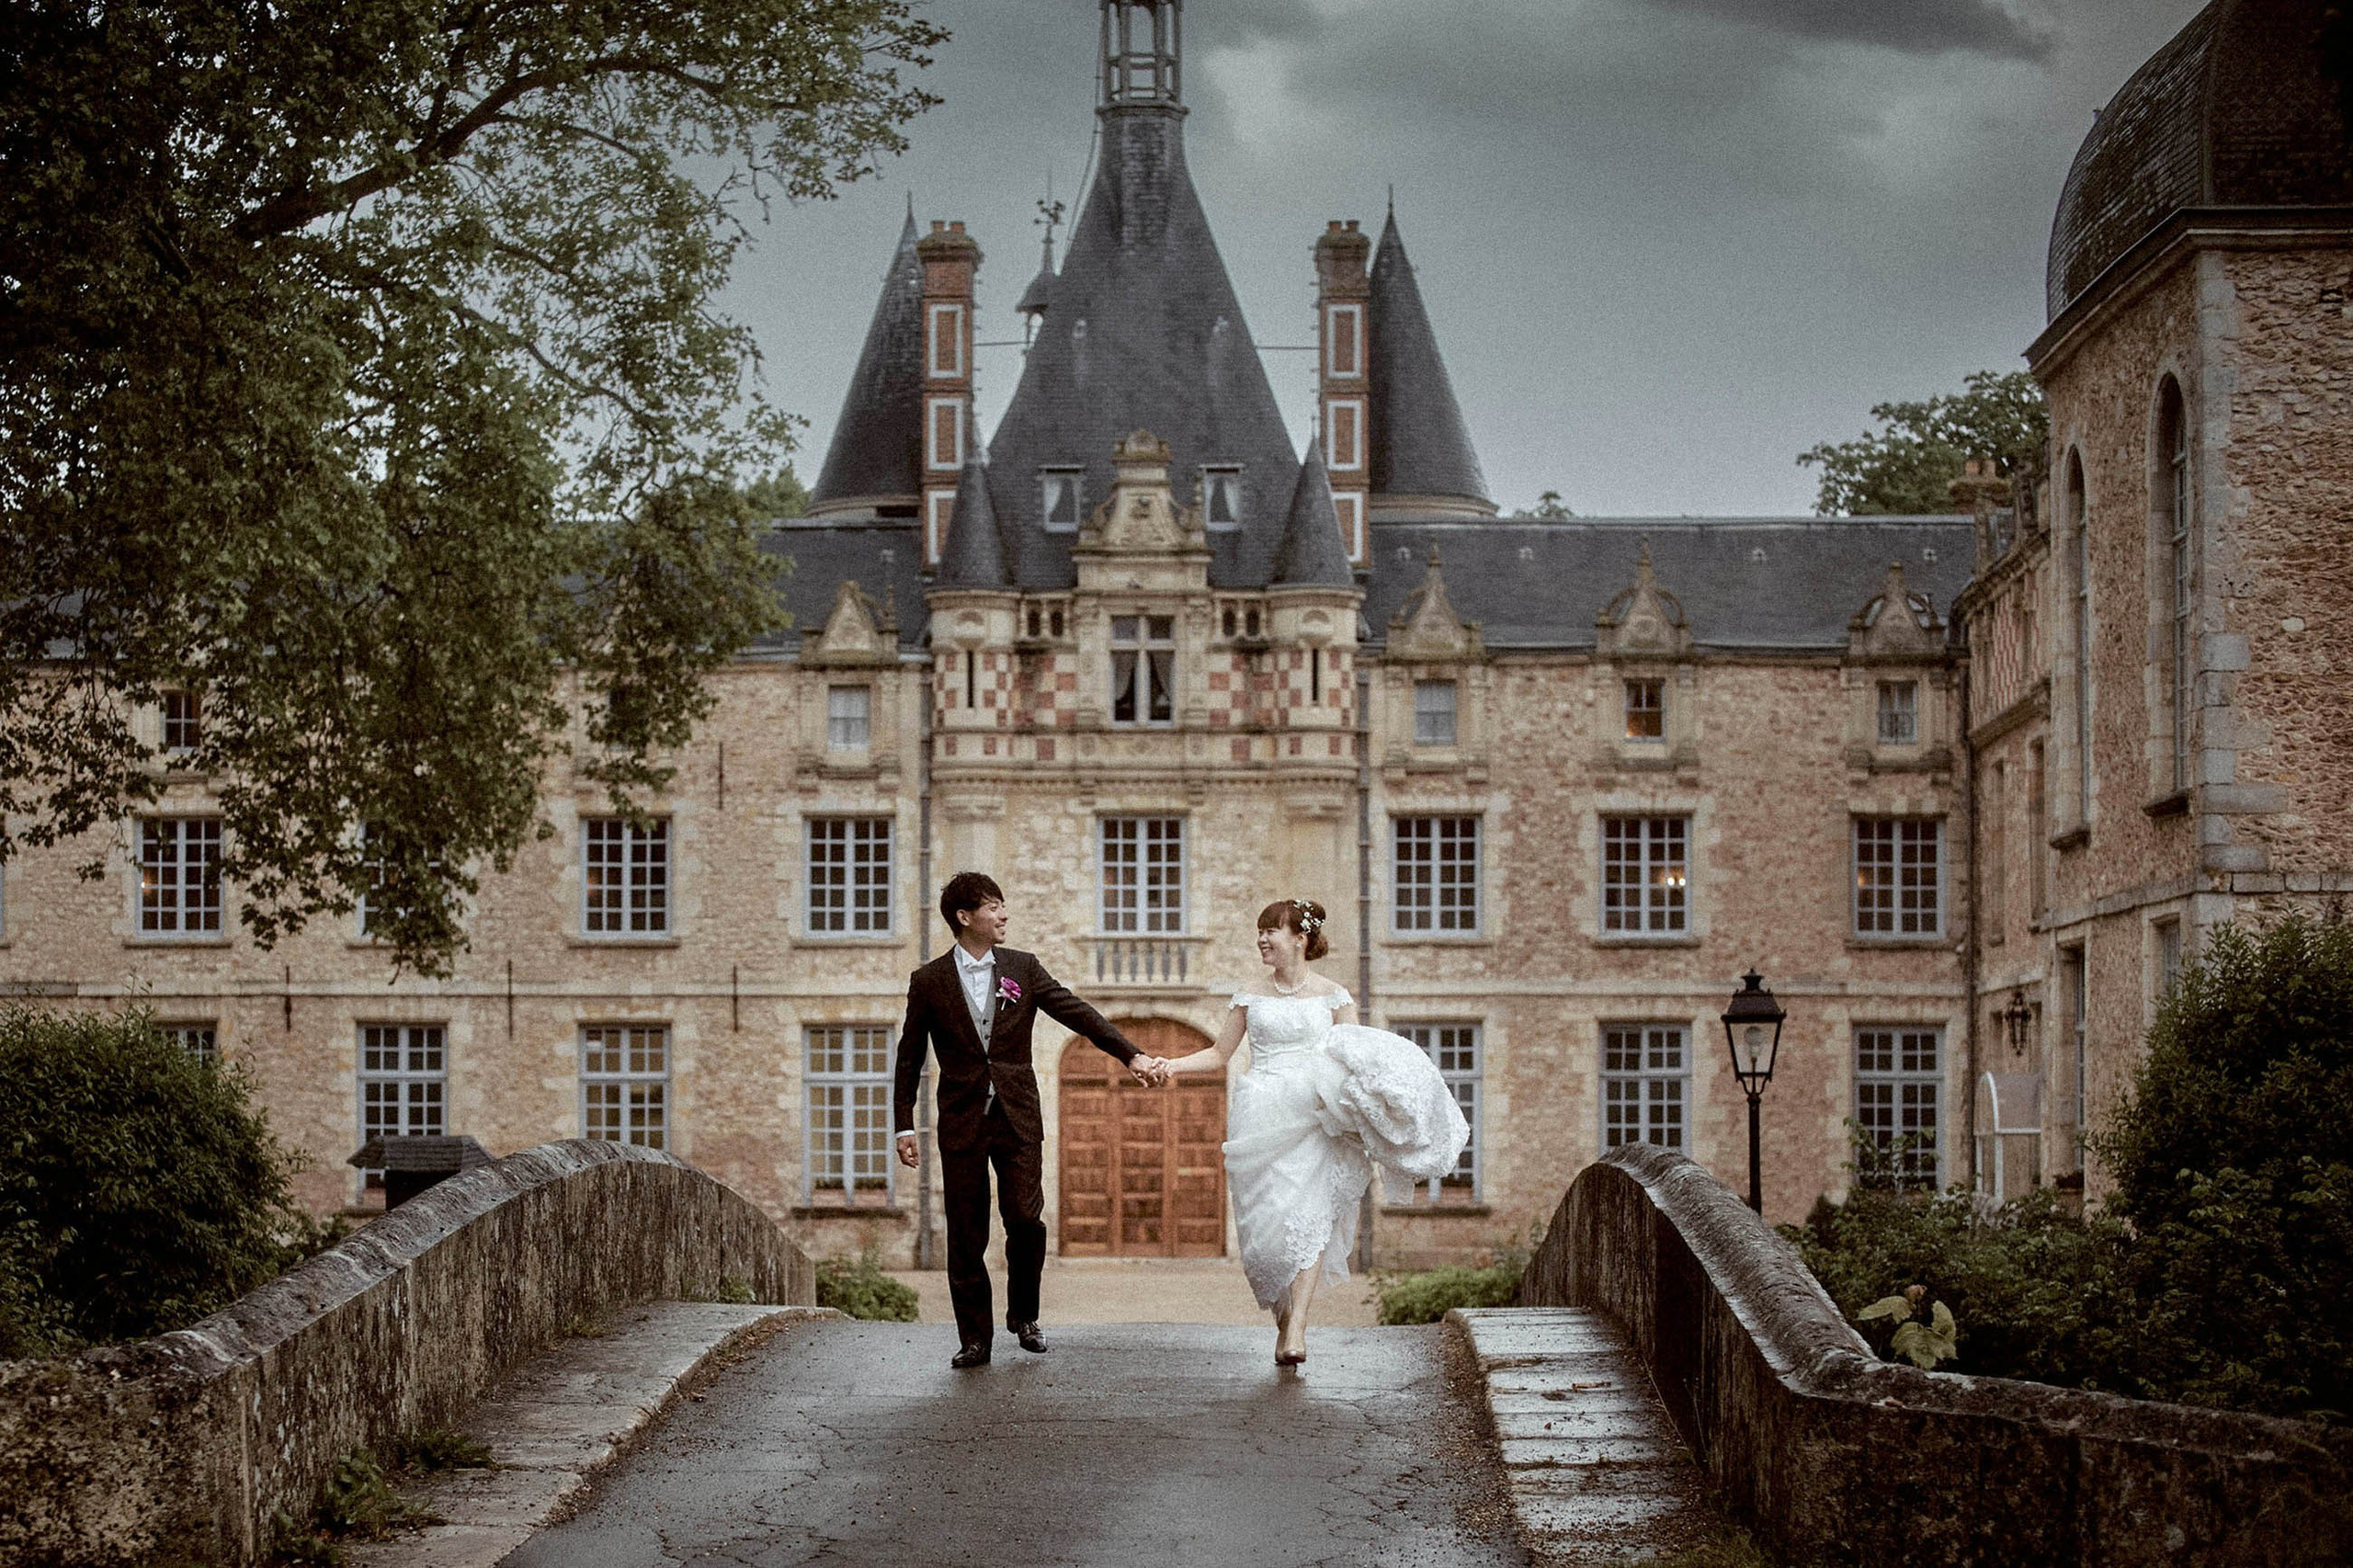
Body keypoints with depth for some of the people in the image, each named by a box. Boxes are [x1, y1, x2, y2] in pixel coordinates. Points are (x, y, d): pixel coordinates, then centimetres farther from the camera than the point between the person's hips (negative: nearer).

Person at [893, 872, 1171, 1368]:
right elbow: (909, 1058, 7)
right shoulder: (929, 982, 3)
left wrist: (1132, 1055, -12)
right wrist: (905, 1126, 2)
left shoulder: (1023, 969, 6)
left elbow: (1078, 1014, 0)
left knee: (1025, 1219, -8)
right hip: (961, 1122, -1)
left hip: (1017, 1119, 1)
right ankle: (974, 1338, 10)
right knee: (966, 1234, 0)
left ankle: (1024, 1315, 16)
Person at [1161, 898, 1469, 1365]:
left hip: (1315, 1117, -2)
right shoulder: (1251, 999, 14)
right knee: (1266, 1221, -4)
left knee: (1309, 1216, -15)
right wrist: (1172, 1065, 3)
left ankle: (1297, 1325, -22)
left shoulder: (1333, 998, 8)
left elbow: (1357, 1058, 5)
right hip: (1262, 1122, 2)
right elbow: (1220, 1055, 19)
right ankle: (1283, 1320, 10)